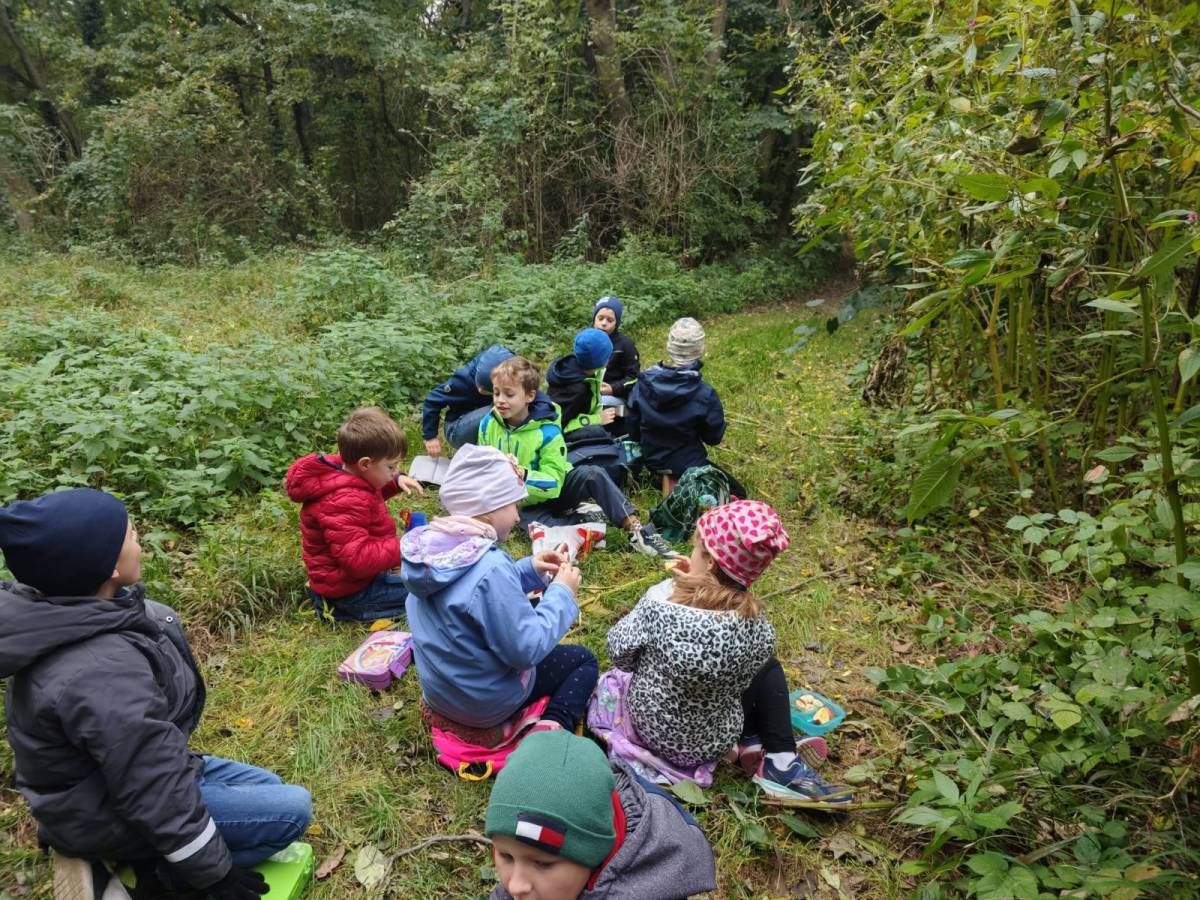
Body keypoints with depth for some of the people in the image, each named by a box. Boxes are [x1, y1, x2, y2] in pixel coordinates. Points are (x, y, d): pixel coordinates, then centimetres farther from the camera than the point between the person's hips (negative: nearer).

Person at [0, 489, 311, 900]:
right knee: (292, 809, -8)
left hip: (107, 778, 9)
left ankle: (147, 864, 12)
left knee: (269, 788, 18)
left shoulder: (77, 617, -7)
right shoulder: (100, 670, -36)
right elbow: (153, 796, -28)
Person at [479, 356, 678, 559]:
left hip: (555, 490, 0)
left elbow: (553, 484, -22)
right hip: (528, 505, 1)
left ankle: (637, 532, -26)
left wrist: (523, 474, -37)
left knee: (593, 474, -30)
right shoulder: (488, 425, -9)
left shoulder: (547, 432, -19)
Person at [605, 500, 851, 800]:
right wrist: (698, 582, -8)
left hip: (649, 727, 2)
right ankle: (781, 760, 11)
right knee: (769, 669, 20)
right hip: (711, 745, -1)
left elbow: (618, 651, -13)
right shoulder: (757, 626, -24)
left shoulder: (661, 600, -29)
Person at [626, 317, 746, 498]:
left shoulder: (644, 383, -14)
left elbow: (632, 427, -3)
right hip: (688, 464, -6)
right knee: (737, 493, 6)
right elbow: (714, 437, -11)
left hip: (650, 459, 7)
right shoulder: (704, 394, -25)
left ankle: (660, 477, 15)